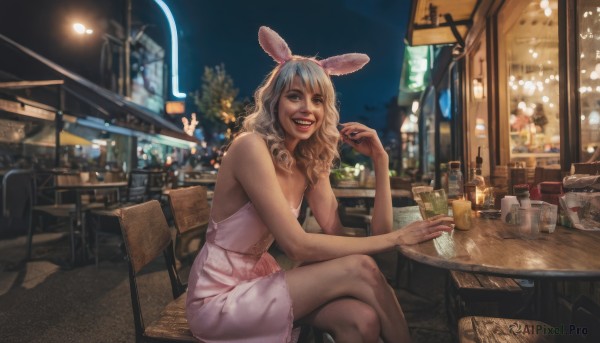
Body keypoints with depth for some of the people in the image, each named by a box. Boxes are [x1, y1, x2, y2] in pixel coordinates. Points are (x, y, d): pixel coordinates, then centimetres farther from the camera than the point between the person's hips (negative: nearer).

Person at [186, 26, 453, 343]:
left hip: (257, 280, 6)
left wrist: (380, 160, -12)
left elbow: (359, 236, -7)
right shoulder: (252, 147, -21)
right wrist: (398, 237, -21)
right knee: (359, 270, -18)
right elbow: (297, 246, -26)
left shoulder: (310, 163, 0)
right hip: (218, 298, -5)